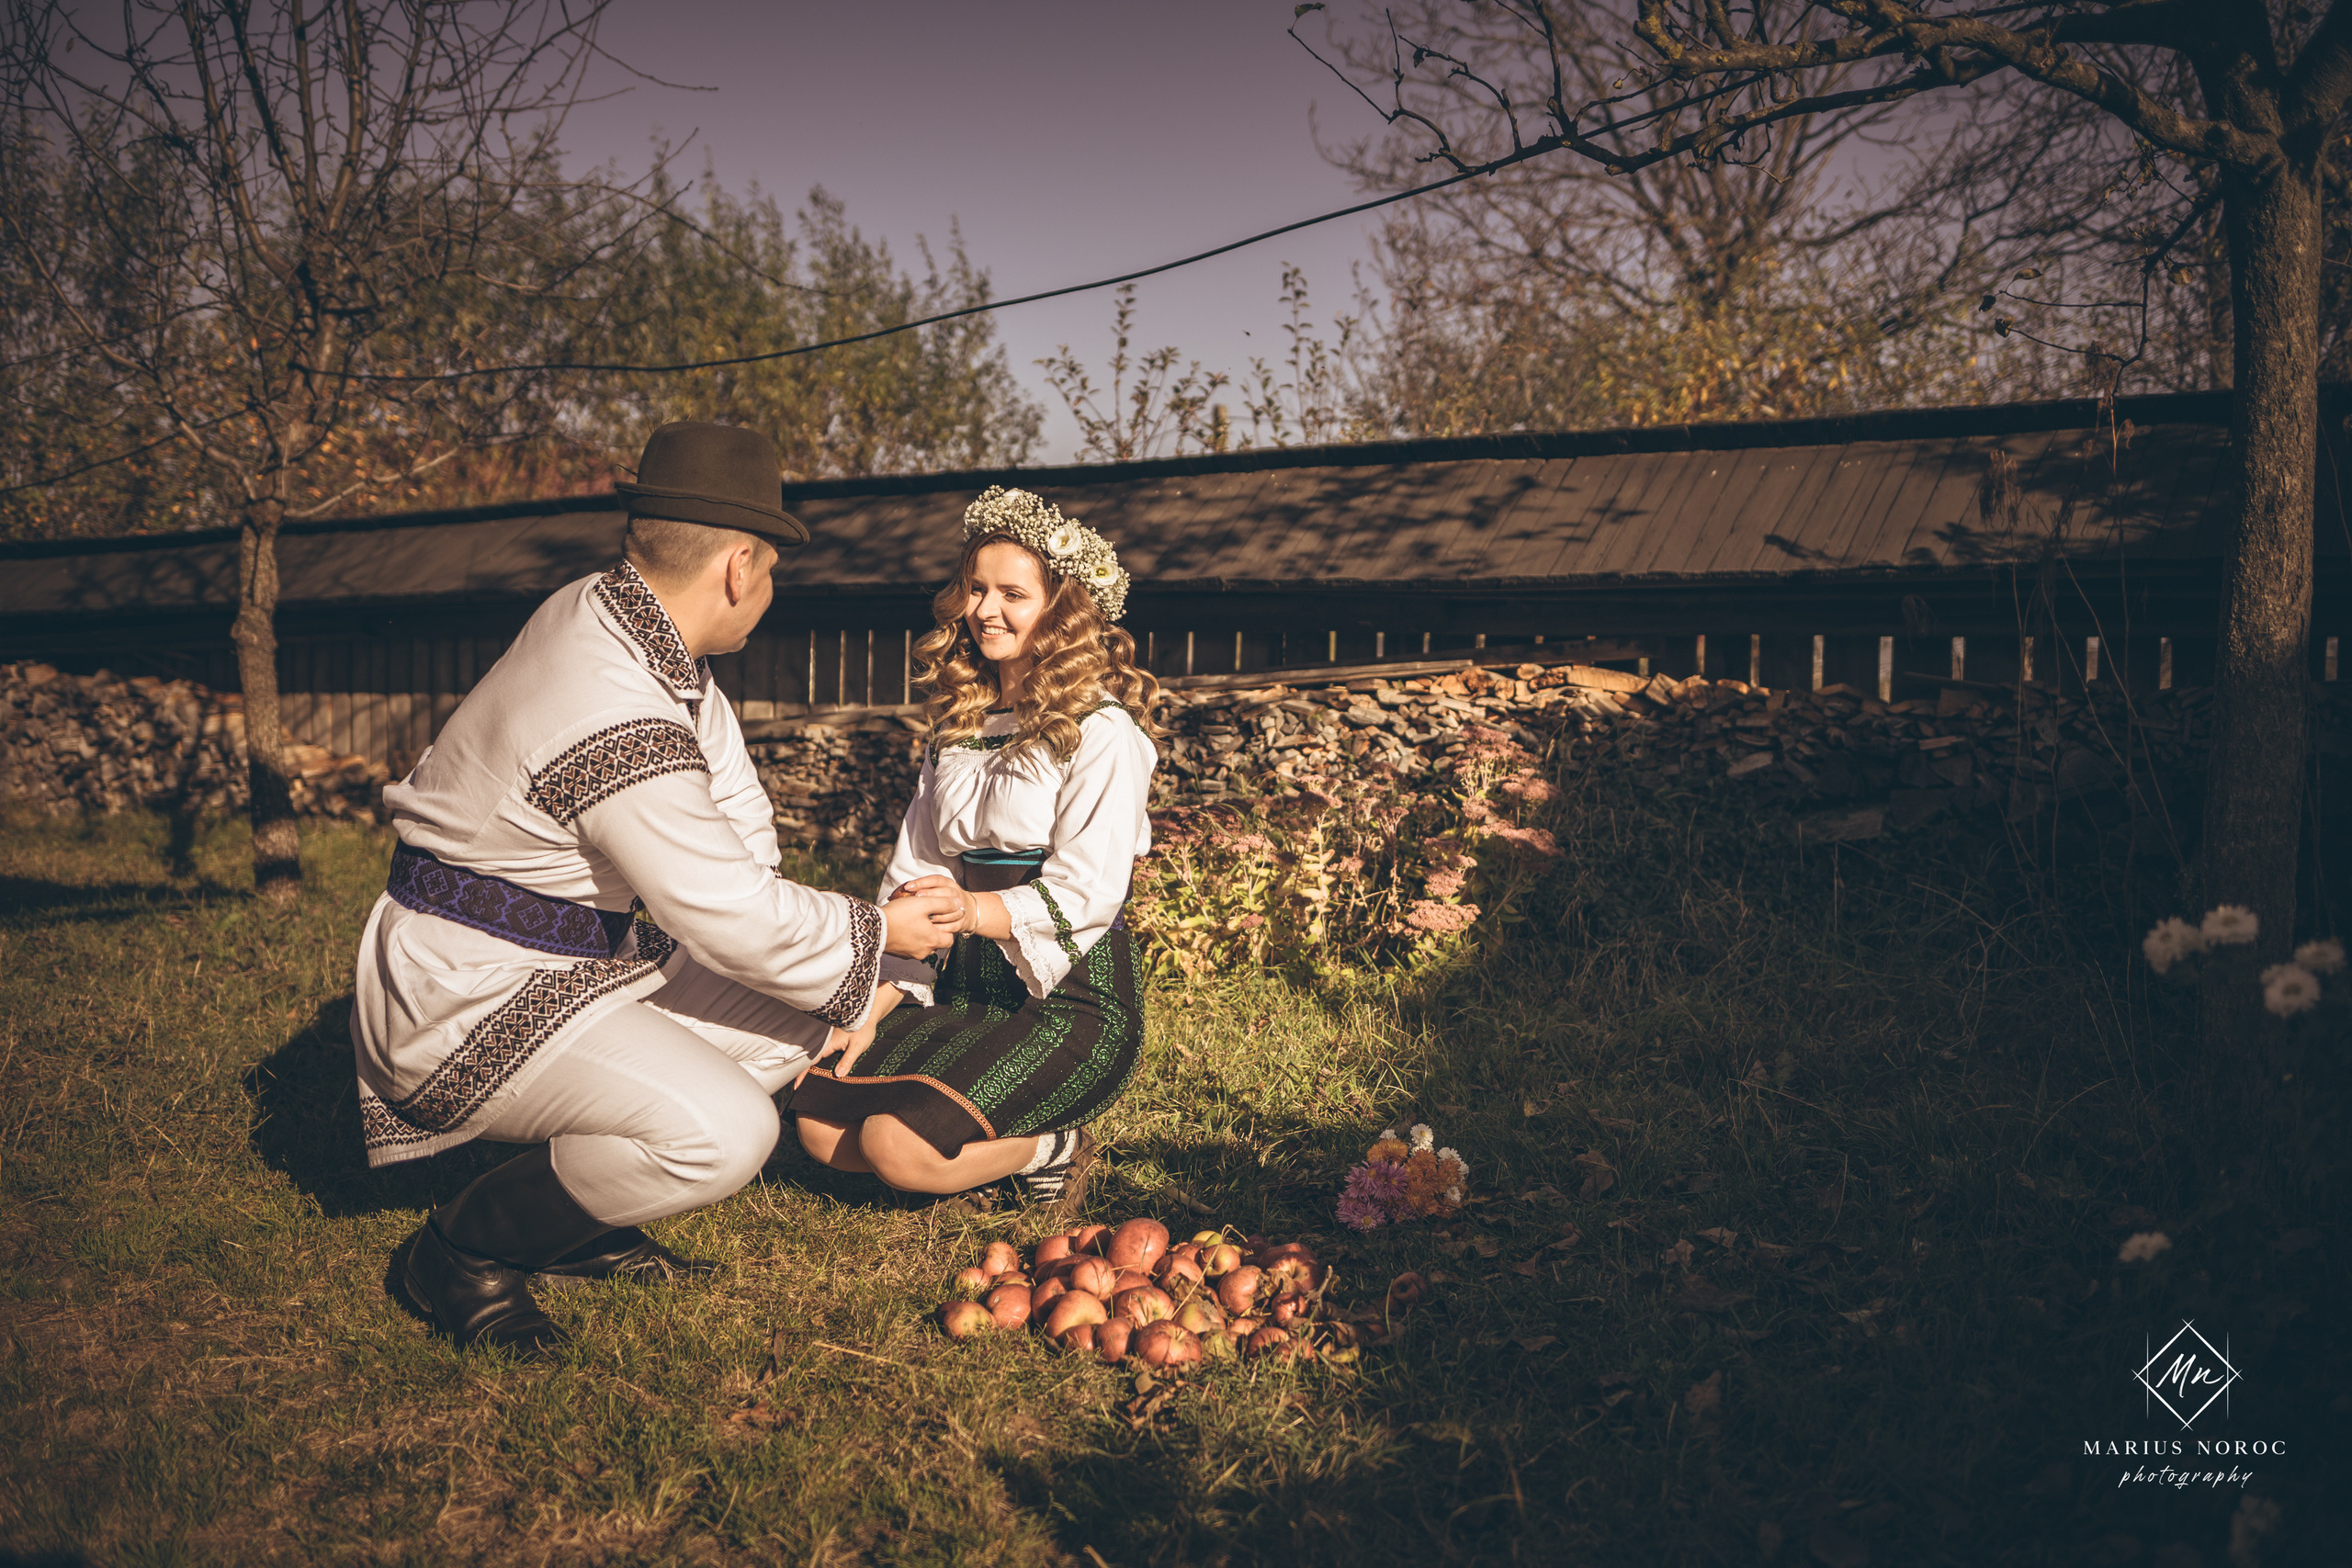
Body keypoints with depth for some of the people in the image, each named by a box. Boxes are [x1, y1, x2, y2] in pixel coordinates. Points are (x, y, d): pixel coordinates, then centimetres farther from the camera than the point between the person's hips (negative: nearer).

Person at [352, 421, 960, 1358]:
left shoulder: (593, 607, 0)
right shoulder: (624, 733, -31)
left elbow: (729, 794, 8)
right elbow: (735, 922, -22)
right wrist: (877, 935, -4)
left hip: (575, 959, 10)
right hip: (467, 1005, -10)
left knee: (794, 1018, 9)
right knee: (724, 1132, -27)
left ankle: (577, 1227, 16)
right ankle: (464, 1249, -3)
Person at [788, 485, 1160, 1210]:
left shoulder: (1101, 733, -9)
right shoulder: (959, 725, 14)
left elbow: (1086, 894, -17)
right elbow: (914, 875, 10)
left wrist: (977, 910, -35)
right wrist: (873, 1010, 0)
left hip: (1071, 1000, -7)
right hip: (965, 991, 7)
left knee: (898, 1147, -23)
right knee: (818, 1120, -11)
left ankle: (1051, 1150, 3)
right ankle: (996, 1141, 8)